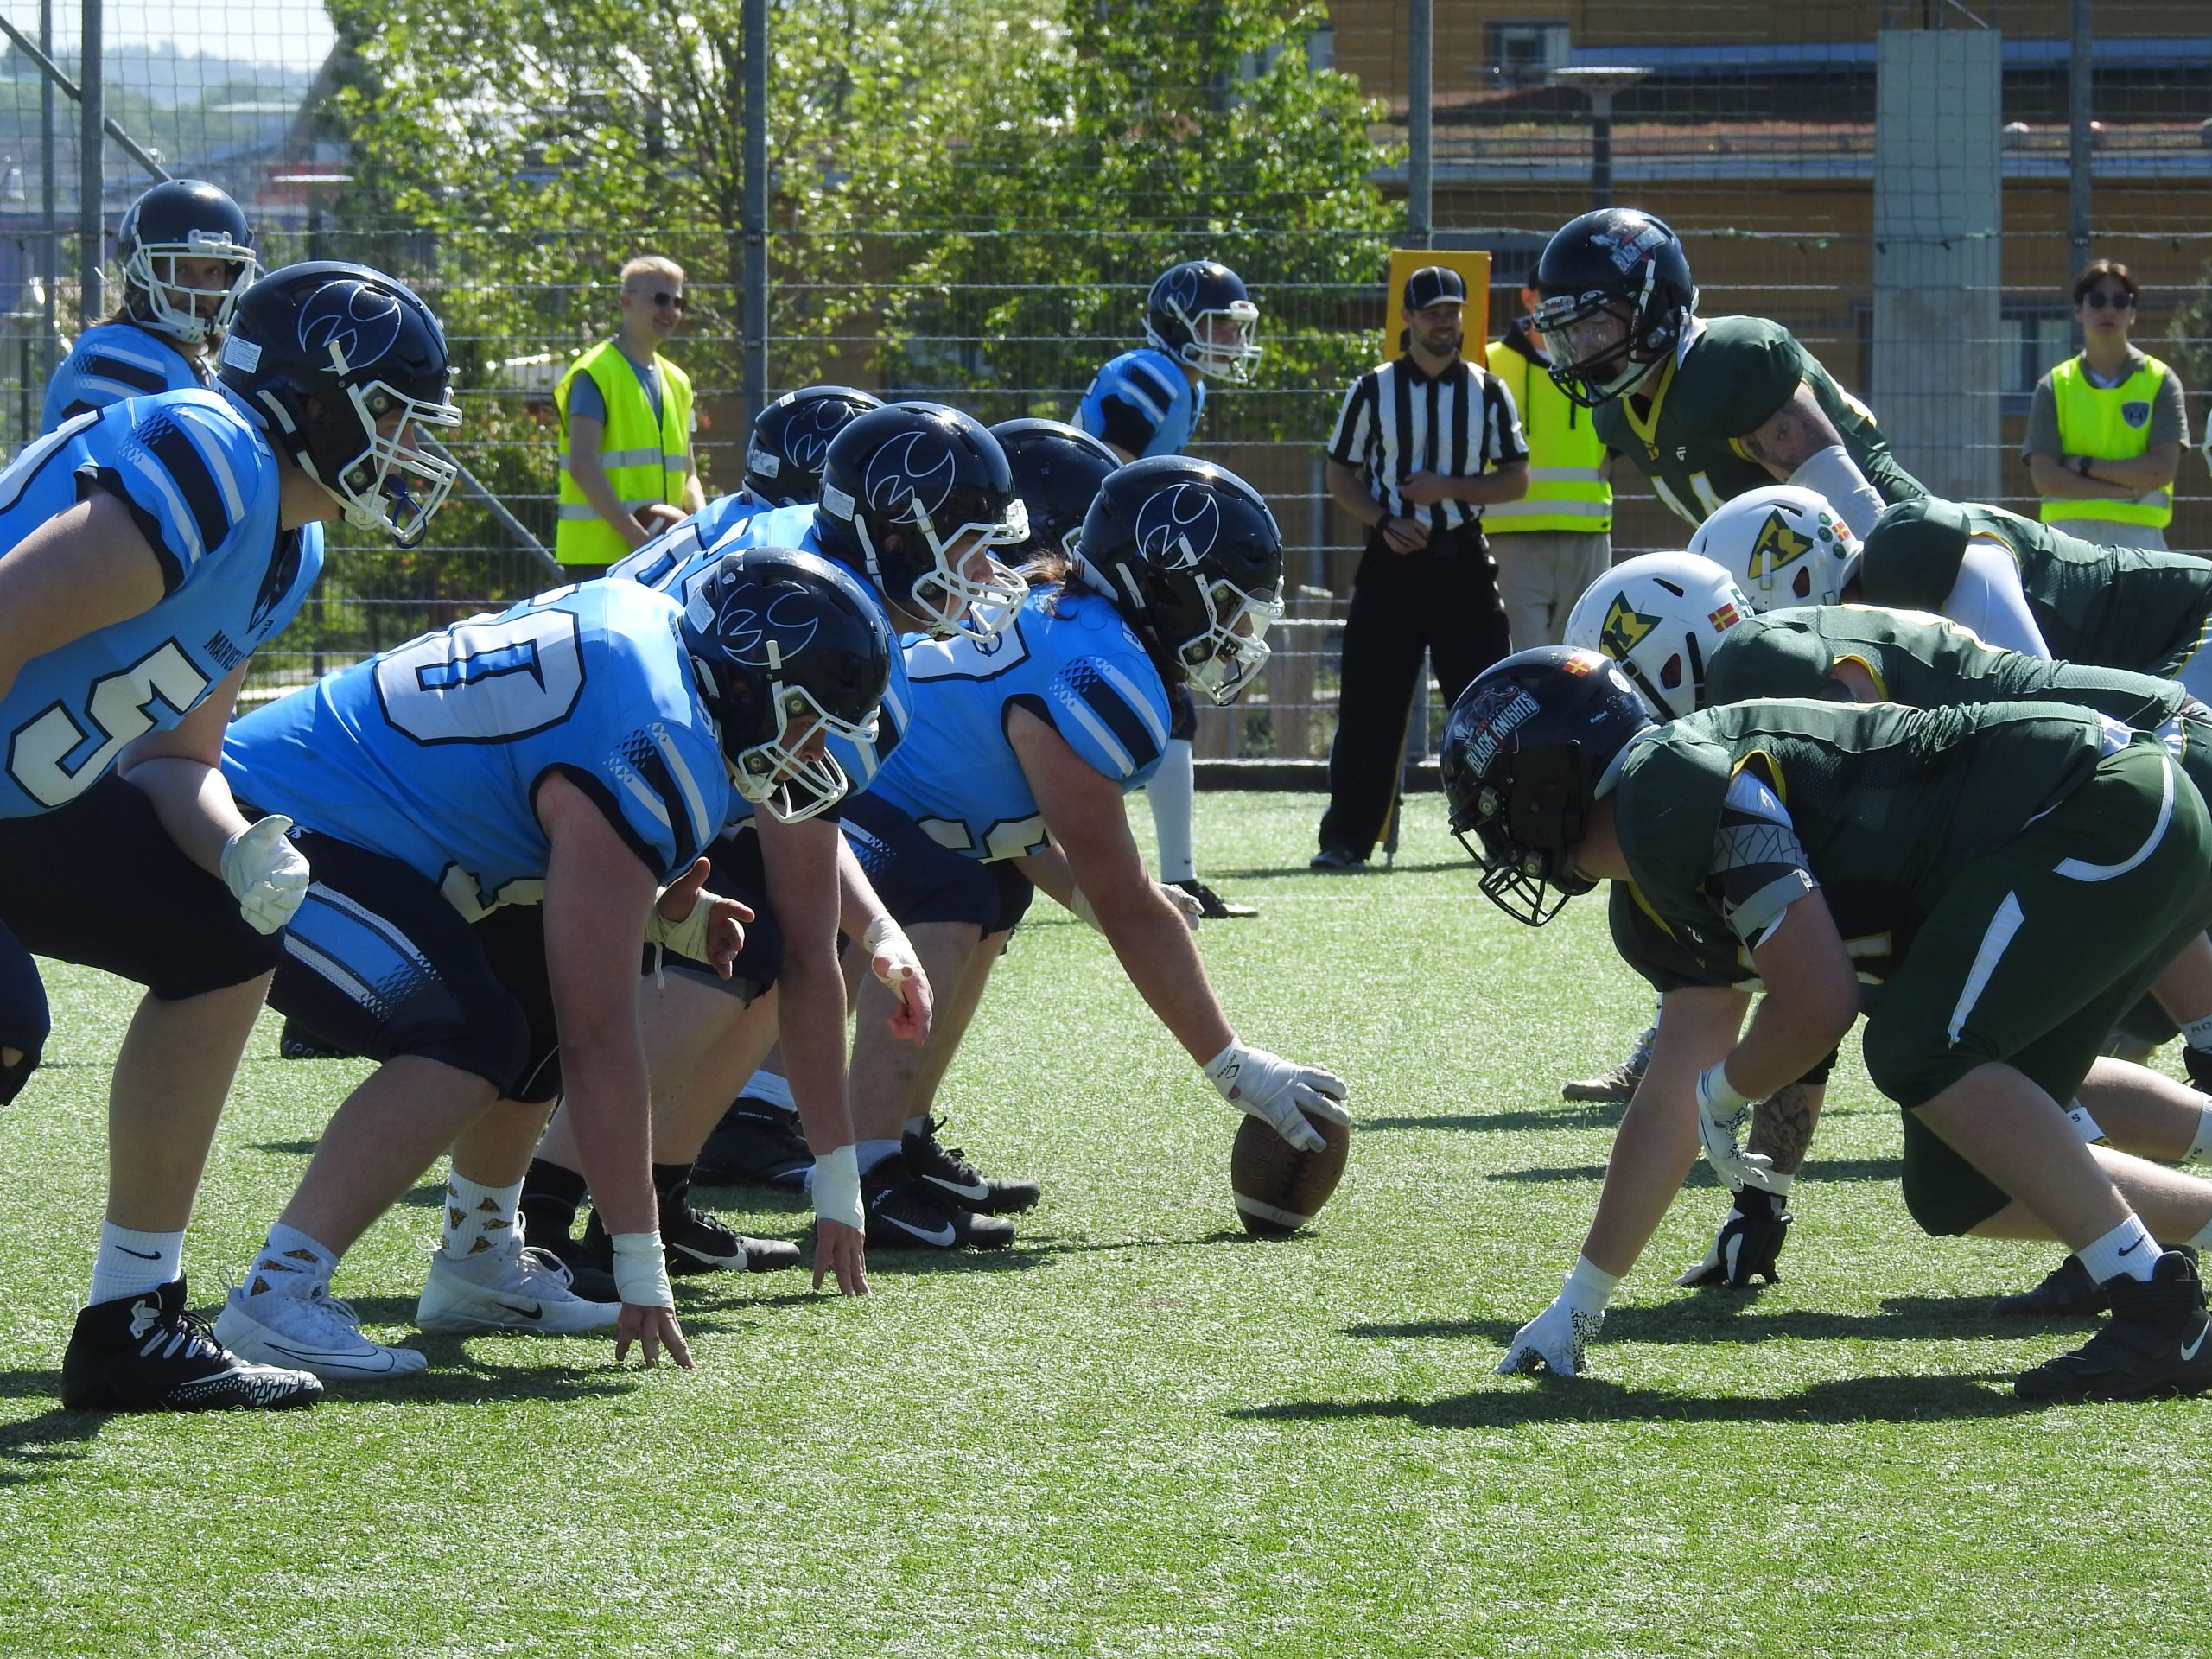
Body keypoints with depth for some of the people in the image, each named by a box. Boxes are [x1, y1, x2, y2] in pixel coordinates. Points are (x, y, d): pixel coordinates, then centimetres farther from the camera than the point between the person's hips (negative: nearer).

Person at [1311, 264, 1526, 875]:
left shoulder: (1487, 392, 5)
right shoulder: (1373, 391, 3)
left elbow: (1515, 480, 4)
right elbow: (1342, 475, 7)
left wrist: (1449, 488, -12)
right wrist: (1384, 522, -11)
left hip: (1463, 562, 0)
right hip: (1391, 561, 0)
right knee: (1369, 707, -1)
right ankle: (1345, 839, 5)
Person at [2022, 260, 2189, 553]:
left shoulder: (2160, 381, 7)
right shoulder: (2055, 386, 9)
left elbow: (2162, 469, -4)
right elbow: (2045, 478, -1)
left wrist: (2085, 465, -6)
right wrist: (2126, 488, -8)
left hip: (2138, 532, -1)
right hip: (2068, 533, 1)